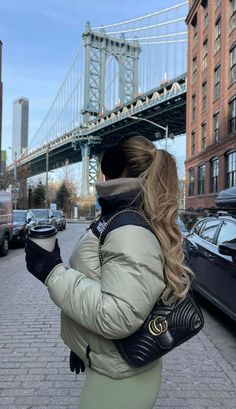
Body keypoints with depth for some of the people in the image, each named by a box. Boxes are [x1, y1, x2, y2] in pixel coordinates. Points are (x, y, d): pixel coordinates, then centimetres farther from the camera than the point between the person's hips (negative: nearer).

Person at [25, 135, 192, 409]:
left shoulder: (131, 233, -27)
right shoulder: (121, 222, 5)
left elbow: (116, 317, -33)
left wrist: (52, 271, -27)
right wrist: (81, 345, 19)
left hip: (119, 379, -8)